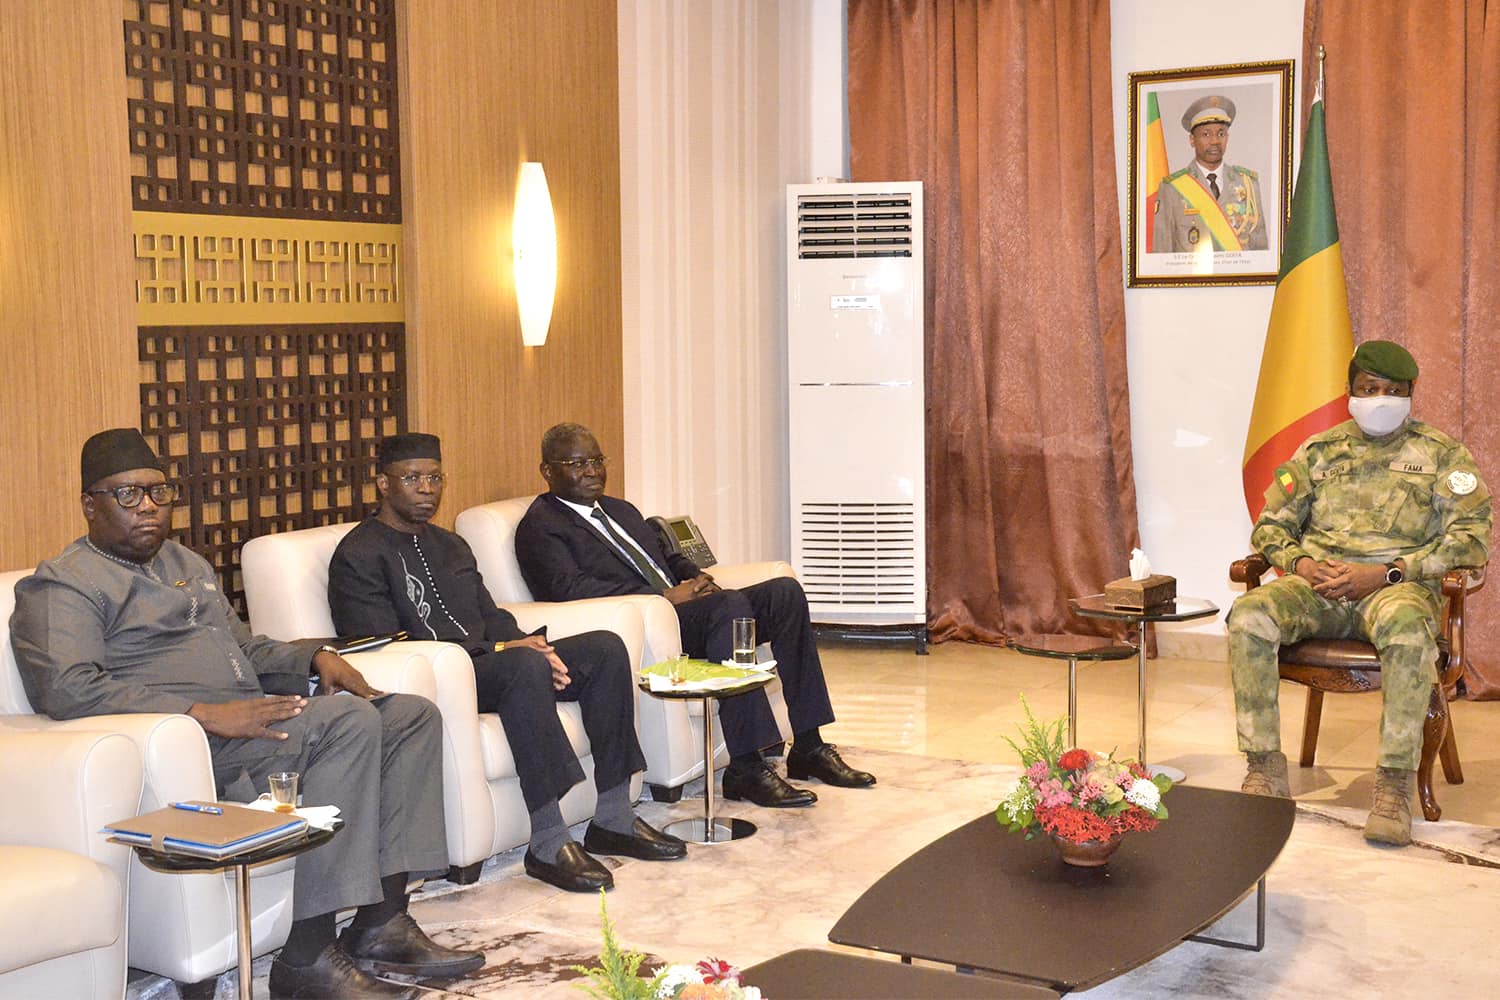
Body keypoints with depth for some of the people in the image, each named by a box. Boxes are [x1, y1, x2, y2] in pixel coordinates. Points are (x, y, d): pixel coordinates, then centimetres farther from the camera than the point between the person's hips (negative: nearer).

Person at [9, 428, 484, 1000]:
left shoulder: (185, 563, 26)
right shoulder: (62, 584, -3)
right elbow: (67, 689, -20)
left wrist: (315, 657, 11)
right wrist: (207, 714, -27)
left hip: (245, 714, 9)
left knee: (412, 716, -1)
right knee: (347, 718, -28)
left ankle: (382, 924, -8)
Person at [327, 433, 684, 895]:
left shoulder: (450, 545, 24)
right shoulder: (359, 556, -4)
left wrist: (532, 646, -4)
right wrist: (495, 649, -17)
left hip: (490, 663, 8)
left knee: (605, 647, -10)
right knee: (524, 665, -36)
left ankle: (612, 819, -9)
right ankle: (548, 844, -34)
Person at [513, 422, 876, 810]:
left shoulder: (621, 511, 28)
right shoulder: (540, 526, 0)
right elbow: (569, 588, -15)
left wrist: (697, 580, 5)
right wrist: (666, 596, -19)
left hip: (679, 606, 9)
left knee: (784, 591, -10)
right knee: (730, 604, -32)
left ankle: (808, 747, -9)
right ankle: (745, 768, -33)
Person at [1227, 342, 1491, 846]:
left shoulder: (1441, 454, 9)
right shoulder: (1320, 450, 17)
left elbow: (1472, 537, -1)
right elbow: (1271, 524, 17)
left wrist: (1387, 572, -13)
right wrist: (1302, 564, -6)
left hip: (1398, 583, -3)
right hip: (1317, 583, 3)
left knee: (1406, 627, -40)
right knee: (1248, 615, -28)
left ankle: (1394, 785, -31)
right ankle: (1266, 768, -21)